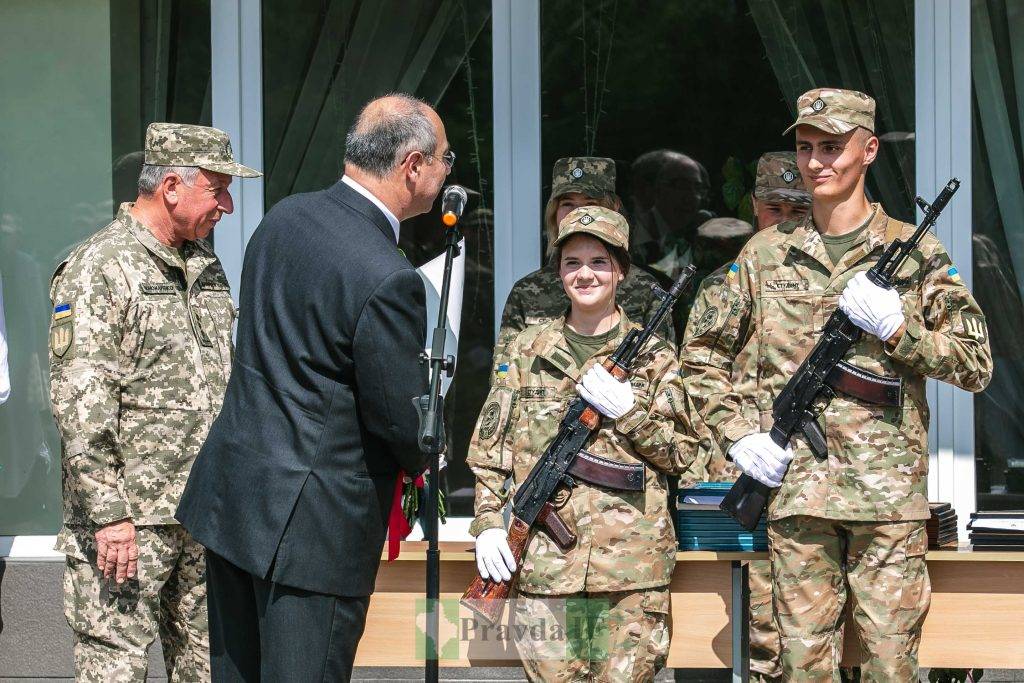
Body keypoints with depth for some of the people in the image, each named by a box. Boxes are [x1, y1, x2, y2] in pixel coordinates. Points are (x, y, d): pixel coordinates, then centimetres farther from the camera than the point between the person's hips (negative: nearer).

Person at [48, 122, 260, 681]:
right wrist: (107, 513, -19)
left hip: (208, 517, 8)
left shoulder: (204, 264, 16)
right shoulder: (98, 269, -10)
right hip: (126, 521, -8)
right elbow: (79, 405, -15)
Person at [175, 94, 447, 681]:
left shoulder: (283, 218, 5)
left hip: (230, 492, 9)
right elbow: (407, 425, -15)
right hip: (312, 522, -9)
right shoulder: (389, 281, -21)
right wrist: (425, 458, 9)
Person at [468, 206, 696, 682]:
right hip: (544, 559, 1)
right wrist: (488, 522, -2)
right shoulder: (527, 351, 10)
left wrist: (628, 410, -9)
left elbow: (682, 451, 6)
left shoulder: (652, 354, 8)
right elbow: (488, 451, 11)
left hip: (632, 557, -1)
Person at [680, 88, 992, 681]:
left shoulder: (916, 254, 6)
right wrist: (739, 433, 1)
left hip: (889, 489, -1)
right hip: (797, 486, 1)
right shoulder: (766, 254, 10)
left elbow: (977, 366, 5)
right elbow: (704, 359, 16)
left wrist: (898, 326, -9)